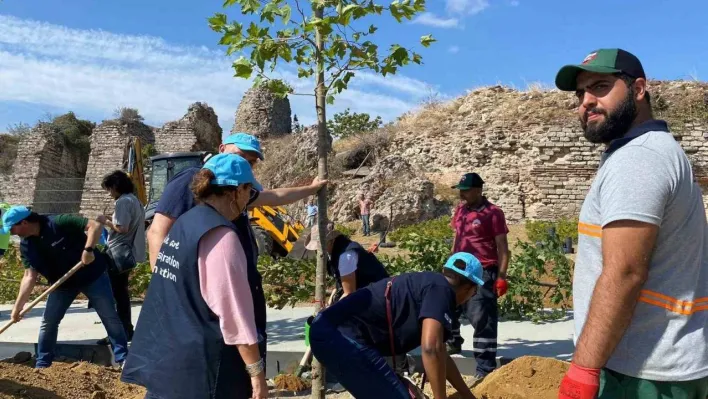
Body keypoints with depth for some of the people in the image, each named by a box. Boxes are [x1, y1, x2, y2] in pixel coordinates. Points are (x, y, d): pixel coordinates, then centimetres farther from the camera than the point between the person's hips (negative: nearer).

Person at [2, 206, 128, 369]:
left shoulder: (60, 223, -24)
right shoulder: (26, 245, -5)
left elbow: (95, 225, -29)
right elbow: (30, 276, -7)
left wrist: (88, 249, -40)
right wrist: (18, 306, -13)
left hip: (92, 275, -6)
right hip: (63, 283, 6)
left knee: (110, 317, 0)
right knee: (48, 322, 6)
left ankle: (123, 359, 10)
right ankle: (42, 365, 22)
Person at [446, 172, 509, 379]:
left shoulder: (493, 213, -10)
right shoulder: (460, 209, 11)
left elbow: (502, 247, -9)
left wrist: (501, 277, -14)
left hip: (483, 274, -8)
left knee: (482, 321, -6)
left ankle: (485, 369, 3)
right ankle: (453, 343, 46)